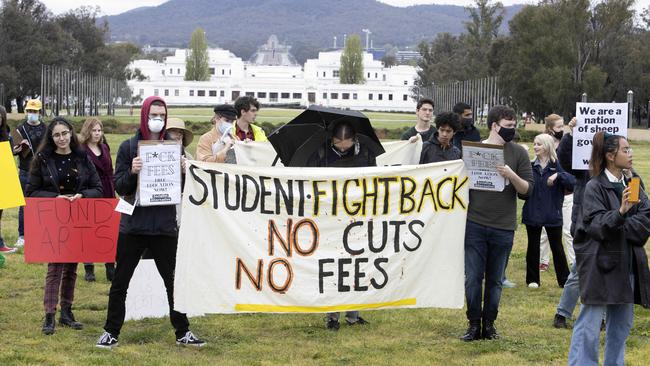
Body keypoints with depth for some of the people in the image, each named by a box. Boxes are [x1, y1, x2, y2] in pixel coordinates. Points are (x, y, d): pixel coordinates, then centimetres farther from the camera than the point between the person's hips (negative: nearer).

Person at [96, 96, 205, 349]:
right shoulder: (129, 147, 1)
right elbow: (119, 187, -2)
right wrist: (132, 172, -20)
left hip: (165, 225, 1)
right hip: (133, 224, -1)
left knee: (174, 280, 6)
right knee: (120, 281, 5)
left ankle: (182, 332, 17)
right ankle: (111, 332, 15)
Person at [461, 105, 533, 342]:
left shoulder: (518, 153, 4)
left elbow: (527, 190, 0)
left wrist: (512, 176, -17)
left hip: (503, 227, 1)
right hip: (475, 224, 0)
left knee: (495, 279, 8)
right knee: (473, 277, -1)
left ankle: (489, 324, 18)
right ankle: (474, 324, 10)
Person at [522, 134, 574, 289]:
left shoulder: (557, 166, -3)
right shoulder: (531, 166, 4)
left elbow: (573, 183, -15)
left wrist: (558, 175, -28)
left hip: (552, 214, -2)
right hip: (532, 214, 2)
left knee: (557, 247, 6)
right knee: (533, 246, 9)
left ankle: (564, 280, 14)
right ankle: (532, 279, 19)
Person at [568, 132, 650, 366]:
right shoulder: (595, 187, -7)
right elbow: (598, 225, -17)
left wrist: (620, 228, -14)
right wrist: (621, 212, -33)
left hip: (627, 265, 6)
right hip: (601, 263, -6)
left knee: (622, 323, 12)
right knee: (590, 323, -6)